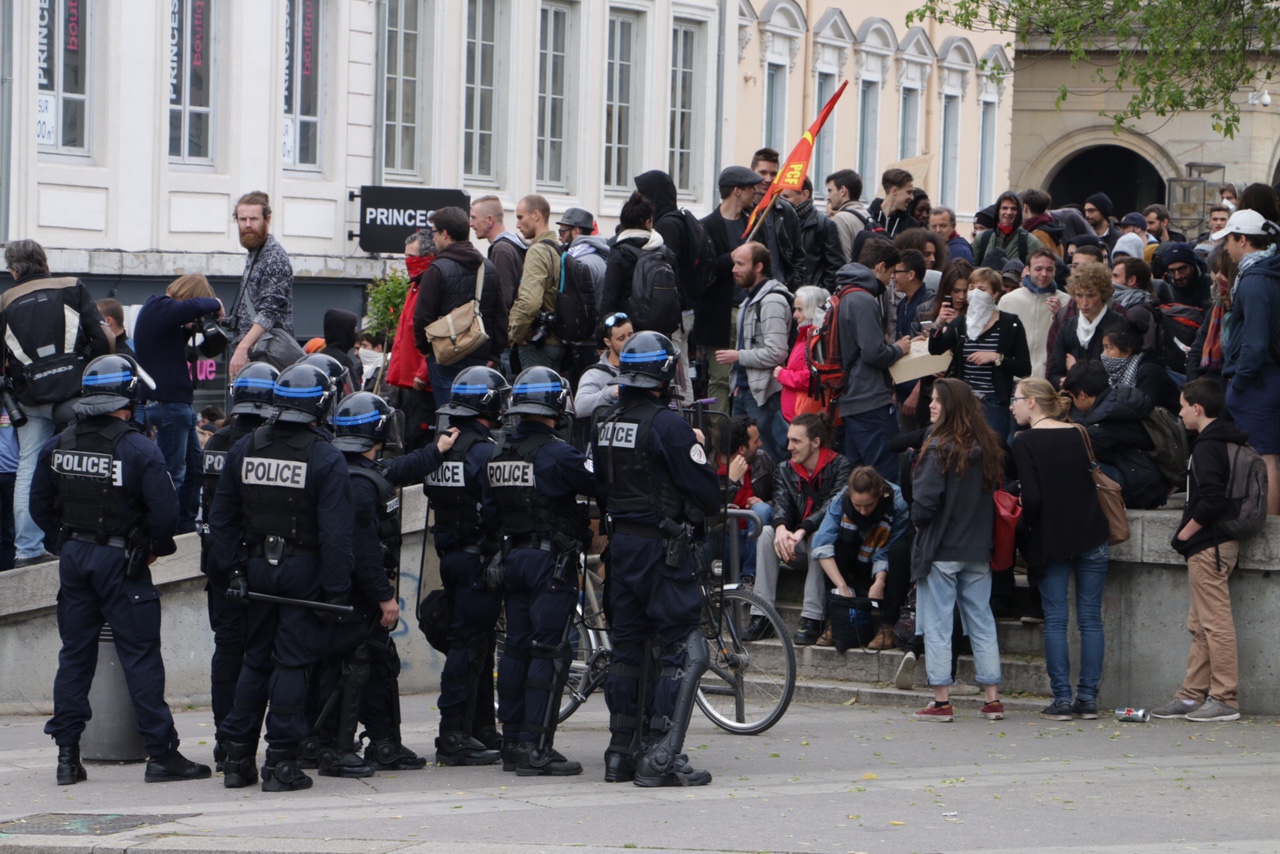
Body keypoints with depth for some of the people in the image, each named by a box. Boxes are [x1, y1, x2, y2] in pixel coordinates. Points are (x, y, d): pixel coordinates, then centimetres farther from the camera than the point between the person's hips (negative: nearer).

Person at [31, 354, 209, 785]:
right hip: (121, 561, -5)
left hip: (73, 557, 5)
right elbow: (164, 511, -17)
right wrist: (154, 550, 1)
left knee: (74, 653, 11)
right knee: (140, 656, -1)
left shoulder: (57, 446, 3)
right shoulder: (138, 449, -14)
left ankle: (67, 752, 10)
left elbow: (40, 506, 9)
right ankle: (161, 754, 1)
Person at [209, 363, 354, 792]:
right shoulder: (326, 458, -11)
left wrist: (225, 571, 13)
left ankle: (237, 757, 14)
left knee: (255, 660, 14)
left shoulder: (243, 450, 3)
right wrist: (336, 590, -12)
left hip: (255, 567, 4)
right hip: (303, 571, -4)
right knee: (292, 661, -1)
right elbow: (336, 531, -15)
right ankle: (281, 761, -2)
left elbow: (222, 519, 7)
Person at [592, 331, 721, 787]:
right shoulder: (668, 425, -16)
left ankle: (621, 753, 19)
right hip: (662, 546, -8)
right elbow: (706, 493, -14)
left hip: (620, 544, 8)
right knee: (684, 651, -5)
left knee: (627, 647, 15)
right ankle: (662, 758, -13)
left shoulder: (606, 425, 8)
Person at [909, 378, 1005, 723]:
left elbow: (925, 499, -17)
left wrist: (918, 521, 2)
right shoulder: (987, 446, 5)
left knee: (937, 624, 1)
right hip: (978, 549, 6)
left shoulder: (940, 448, -15)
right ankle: (992, 698, 12)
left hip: (942, 549, -6)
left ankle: (942, 702, 0)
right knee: (981, 621, 11)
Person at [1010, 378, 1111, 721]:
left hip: (1051, 538, -4)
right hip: (1091, 535, 4)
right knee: (1090, 618, 6)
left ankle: (1062, 699, -1)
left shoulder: (1025, 442, -8)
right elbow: (1095, 483, 12)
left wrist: (1024, 526, 1)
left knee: (1055, 619, 2)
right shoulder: (1079, 435, 7)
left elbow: (1032, 499, -15)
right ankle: (1088, 698, 5)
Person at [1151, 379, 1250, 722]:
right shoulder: (1228, 442, 14)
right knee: (1200, 625, 14)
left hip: (1208, 547, -10)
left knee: (1215, 623, -6)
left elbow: (1211, 500, -26)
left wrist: (1186, 532, -13)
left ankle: (1224, 699, -4)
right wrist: (1189, 532, 16)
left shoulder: (1208, 447, -16)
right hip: (1220, 543, 10)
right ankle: (1193, 695, 19)